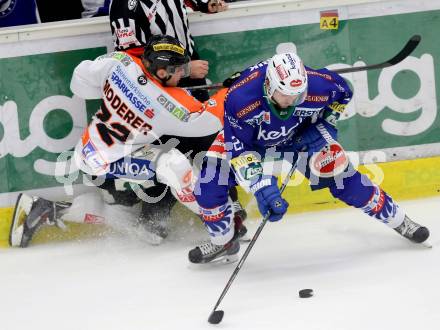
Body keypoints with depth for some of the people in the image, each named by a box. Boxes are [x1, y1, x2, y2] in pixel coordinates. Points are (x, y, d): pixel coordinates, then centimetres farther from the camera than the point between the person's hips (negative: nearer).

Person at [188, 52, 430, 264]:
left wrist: (326, 126, -18)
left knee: (342, 177, -3)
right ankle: (224, 242, 15)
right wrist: (262, 189, -41)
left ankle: (397, 220, 18)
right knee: (208, 188, -13)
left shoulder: (317, 85, -34)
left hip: (301, 134, 1)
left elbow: (342, 91, -9)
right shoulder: (240, 98, -42)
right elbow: (239, 149, -34)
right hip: (245, 137, -1)